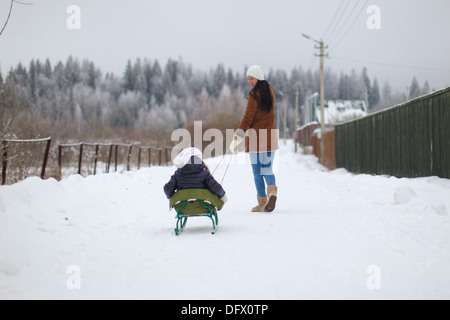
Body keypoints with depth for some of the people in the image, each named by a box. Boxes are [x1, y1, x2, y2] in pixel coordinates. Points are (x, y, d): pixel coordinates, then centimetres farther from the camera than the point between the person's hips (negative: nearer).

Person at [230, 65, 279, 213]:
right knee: (268, 169, 14)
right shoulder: (270, 91, 9)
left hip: (256, 137, -6)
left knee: (257, 171, 3)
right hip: (270, 137, 6)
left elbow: (248, 119, -16)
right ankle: (272, 191, -13)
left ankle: (262, 202, 4)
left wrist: (237, 138, -16)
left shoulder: (254, 95, -12)